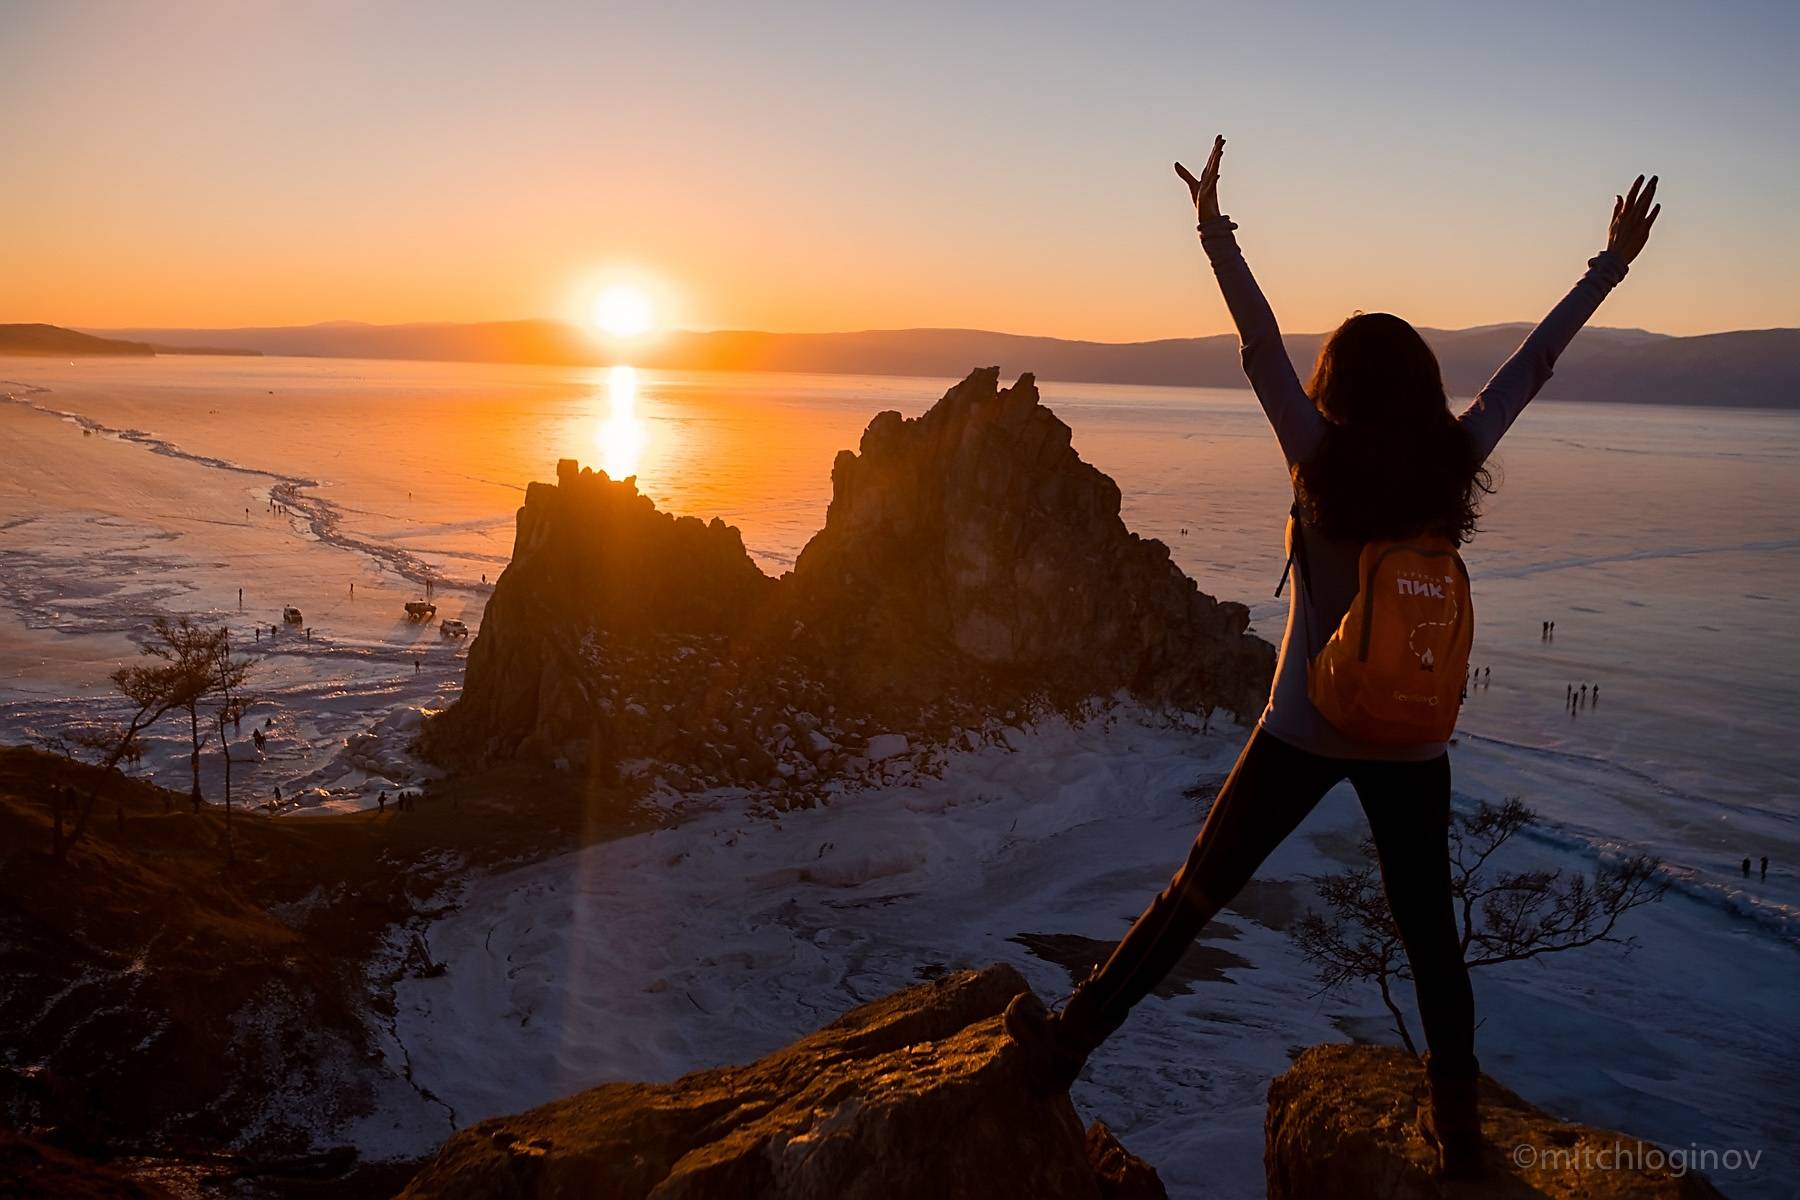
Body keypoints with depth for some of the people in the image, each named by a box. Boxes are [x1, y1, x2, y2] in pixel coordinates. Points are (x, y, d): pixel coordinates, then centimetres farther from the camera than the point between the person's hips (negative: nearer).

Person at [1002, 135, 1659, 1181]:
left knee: (1194, 896, 8)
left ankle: (1070, 1042, 18)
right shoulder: (1455, 465, -5)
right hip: (1413, 738, 2)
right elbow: (1534, 362, 5)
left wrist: (1215, 232, -6)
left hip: (1305, 732, -2)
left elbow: (1264, 350, -10)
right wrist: (1611, 265, 15)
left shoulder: (1324, 465, -12)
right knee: (1430, 931, 14)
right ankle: (1457, 1125, 24)